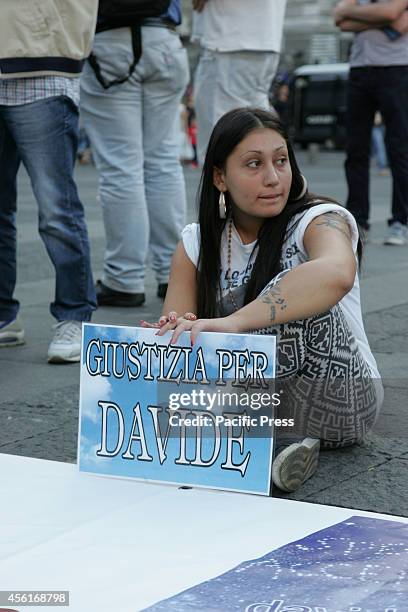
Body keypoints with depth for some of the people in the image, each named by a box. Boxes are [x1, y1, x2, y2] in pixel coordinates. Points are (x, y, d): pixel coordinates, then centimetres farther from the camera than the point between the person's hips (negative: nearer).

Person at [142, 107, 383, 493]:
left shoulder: (320, 219, -14)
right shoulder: (196, 244, 3)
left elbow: (336, 274, -39)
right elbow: (174, 329, -6)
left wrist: (231, 321, -50)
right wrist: (170, 336, -33)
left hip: (342, 401, -4)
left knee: (292, 294, -28)